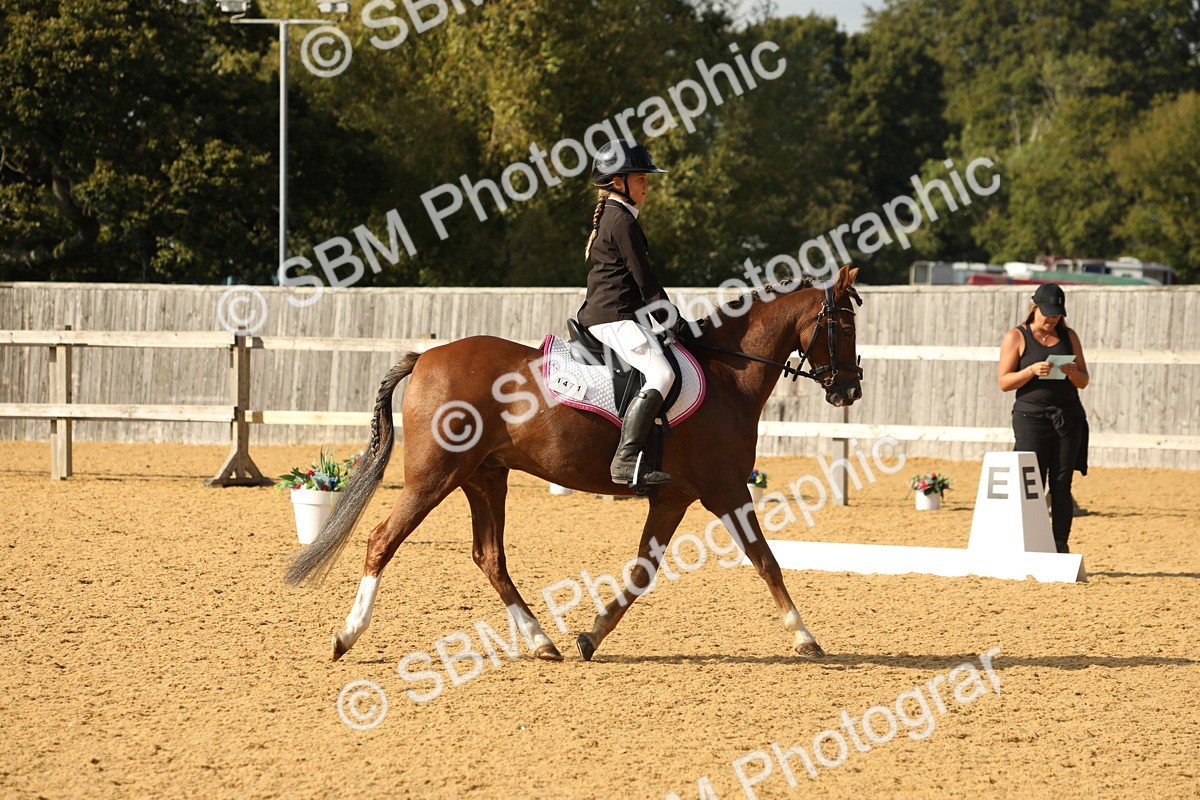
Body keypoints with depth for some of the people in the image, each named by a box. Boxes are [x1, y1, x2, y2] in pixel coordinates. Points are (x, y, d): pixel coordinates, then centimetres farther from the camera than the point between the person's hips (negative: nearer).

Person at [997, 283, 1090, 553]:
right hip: (1031, 417, -3)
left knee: (1062, 486, -1)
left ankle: (1060, 547, 0)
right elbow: (1004, 382, -2)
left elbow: (1083, 381, 15)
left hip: (1069, 417, 3)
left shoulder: (1069, 337, 13)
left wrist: (1073, 372, -8)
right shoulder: (1016, 338, 3)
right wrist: (1032, 371, -18)